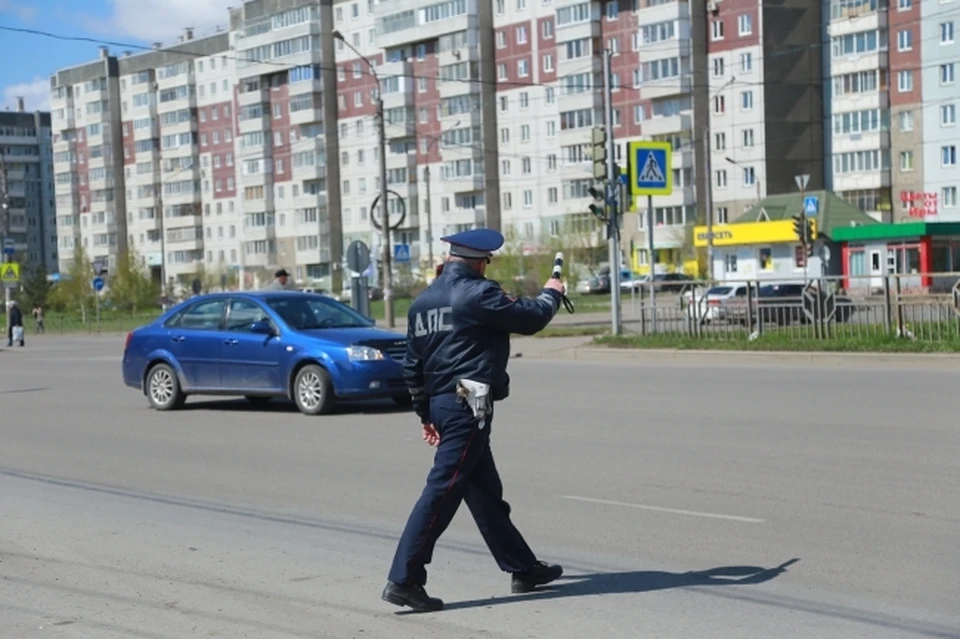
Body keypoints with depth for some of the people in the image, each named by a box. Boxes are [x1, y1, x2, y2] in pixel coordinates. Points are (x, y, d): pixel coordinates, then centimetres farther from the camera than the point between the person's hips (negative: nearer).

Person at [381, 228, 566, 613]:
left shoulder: (422, 302, 13)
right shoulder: (477, 293, -11)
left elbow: (412, 366, 15)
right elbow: (530, 318, -5)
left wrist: (425, 414, 22)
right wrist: (551, 293, 16)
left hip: (441, 404, 9)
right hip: (468, 406, -9)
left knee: (486, 493, 15)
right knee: (442, 491, -9)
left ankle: (523, 568, 26)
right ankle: (404, 579, -10)